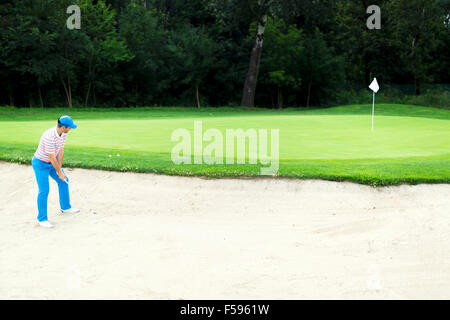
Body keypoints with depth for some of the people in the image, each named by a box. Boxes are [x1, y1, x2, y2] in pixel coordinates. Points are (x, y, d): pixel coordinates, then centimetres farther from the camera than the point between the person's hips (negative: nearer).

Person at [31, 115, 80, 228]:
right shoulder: (49, 136, -35)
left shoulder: (63, 133, -8)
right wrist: (59, 172, -15)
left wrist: (60, 169, -4)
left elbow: (61, 151, -2)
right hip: (40, 164, -9)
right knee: (44, 190, -10)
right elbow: (52, 157, -27)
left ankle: (65, 207, 33)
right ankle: (42, 218, 1)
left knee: (63, 181, 16)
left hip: (51, 162, 9)